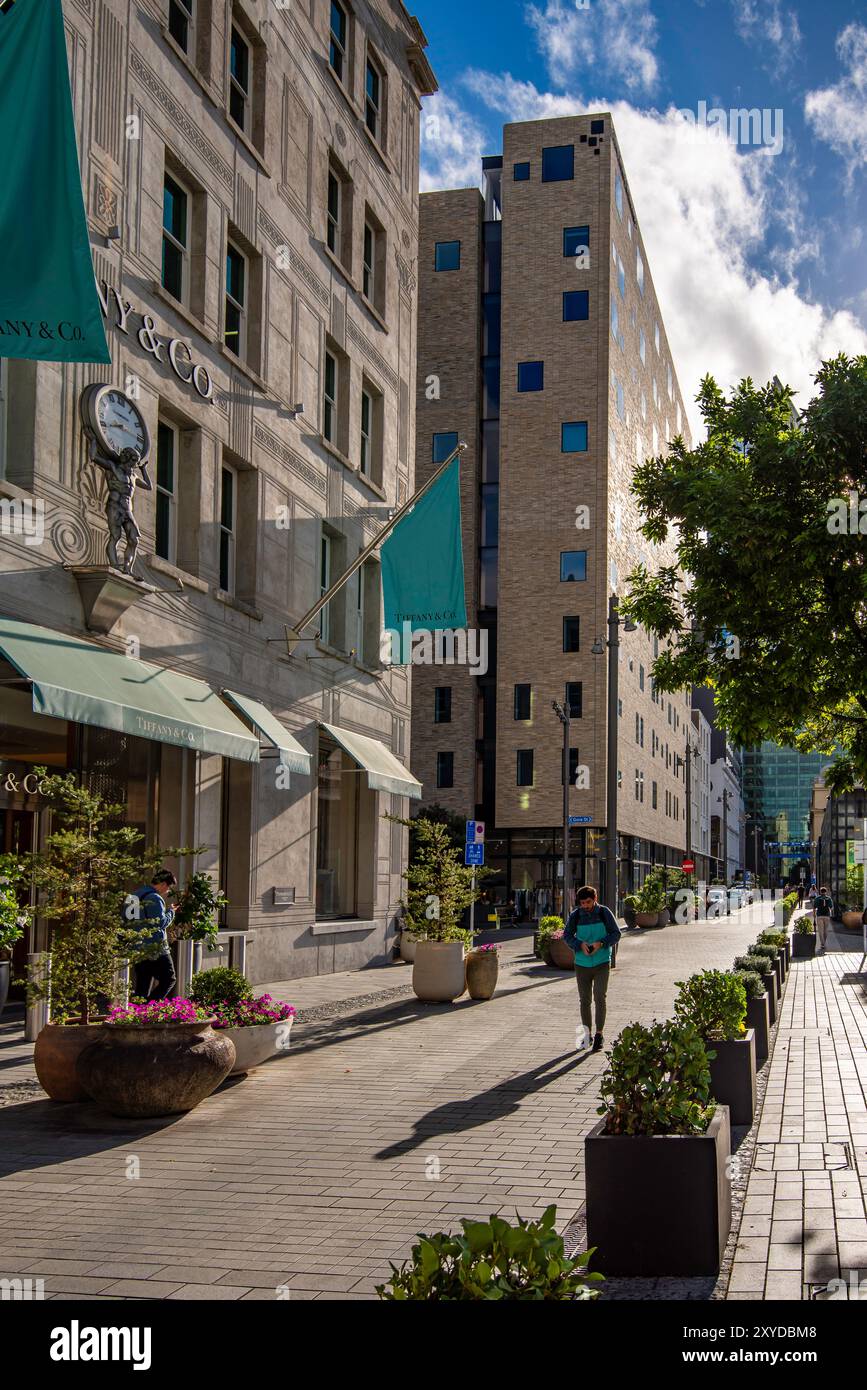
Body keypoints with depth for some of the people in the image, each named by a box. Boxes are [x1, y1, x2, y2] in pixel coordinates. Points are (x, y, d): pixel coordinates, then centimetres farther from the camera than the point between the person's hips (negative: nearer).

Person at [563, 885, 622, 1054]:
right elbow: (567, 935, 3)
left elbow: (616, 933, -3)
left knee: (600, 997, -9)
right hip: (581, 964, 2)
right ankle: (586, 1035, 19)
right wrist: (580, 945, -15)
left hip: (602, 963, -2)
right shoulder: (575, 915, -1)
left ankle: (599, 1034, 0)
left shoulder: (605, 913, -5)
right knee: (585, 1000, 8)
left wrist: (601, 943, -19)